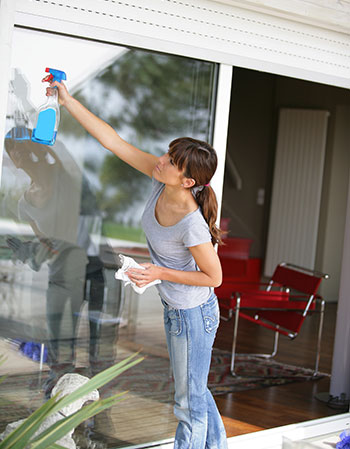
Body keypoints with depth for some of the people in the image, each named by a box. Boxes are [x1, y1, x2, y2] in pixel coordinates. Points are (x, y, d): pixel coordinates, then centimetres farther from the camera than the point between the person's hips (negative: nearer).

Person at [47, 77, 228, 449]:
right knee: (194, 391, 27)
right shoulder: (161, 180, -15)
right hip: (176, 308, 9)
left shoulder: (191, 225, -33)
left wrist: (160, 273, -24)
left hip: (193, 314, -9)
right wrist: (67, 100, -14)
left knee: (190, 403, 10)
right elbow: (113, 142, -12)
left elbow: (213, 277, -20)